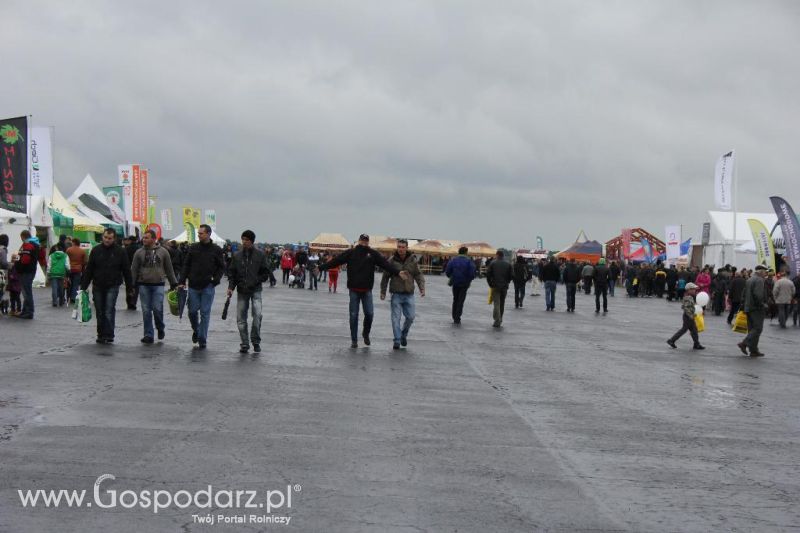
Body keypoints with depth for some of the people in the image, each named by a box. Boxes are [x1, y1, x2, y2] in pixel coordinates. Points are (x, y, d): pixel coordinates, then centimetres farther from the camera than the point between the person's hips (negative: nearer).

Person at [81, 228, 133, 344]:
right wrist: (83, 286, 2)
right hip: (98, 286, 3)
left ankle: (108, 336, -7)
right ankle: (101, 335, 18)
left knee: (109, 311, -10)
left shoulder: (120, 252, -1)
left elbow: (126, 270, 3)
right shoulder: (96, 250, 4)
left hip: (112, 286, -3)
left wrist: (130, 287, 1)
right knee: (100, 312, 9)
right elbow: (89, 269, 6)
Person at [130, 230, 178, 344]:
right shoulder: (139, 253, 4)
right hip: (143, 285, 1)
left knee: (157, 309, -9)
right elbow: (134, 270, 6)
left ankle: (160, 328, 18)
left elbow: (169, 269, 9)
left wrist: (173, 283, 9)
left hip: (158, 285, -1)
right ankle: (148, 335, 8)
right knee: (146, 311, 1)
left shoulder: (163, 252, 4)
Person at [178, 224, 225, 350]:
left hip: (208, 287, -2)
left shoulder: (216, 250, 1)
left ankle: (202, 339, 5)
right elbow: (186, 265, 8)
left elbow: (222, 267, 7)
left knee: (205, 313, -1)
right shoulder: (193, 248, 5)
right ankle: (196, 330, 31)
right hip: (193, 286, 2)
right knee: (192, 311, 4)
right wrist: (181, 281, 0)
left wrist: (216, 279, -9)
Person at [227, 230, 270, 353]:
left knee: (257, 314, -17)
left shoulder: (260, 255, -1)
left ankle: (256, 341, 0)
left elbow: (265, 272, 2)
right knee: (241, 318, 1)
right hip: (241, 291, 3)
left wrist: (255, 282, -10)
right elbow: (231, 272, 10)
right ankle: (244, 344, 11)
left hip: (255, 290, -3)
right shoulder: (237, 255, 6)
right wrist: (231, 287, -2)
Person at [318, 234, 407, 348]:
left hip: (367, 290, 0)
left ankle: (366, 334, 22)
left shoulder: (373, 254, 3)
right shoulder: (350, 253, 3)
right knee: (353, 315, 2)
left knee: (369, 313, -5)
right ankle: (354, 340, 11)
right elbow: (335, 261, 0)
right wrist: (320, 268, -4)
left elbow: (386, 263, -8)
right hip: (354, 290, 0)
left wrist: (398, 272, -20)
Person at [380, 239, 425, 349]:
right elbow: (385, 277, 5)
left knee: (410, 316, 2)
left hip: (409, 294, 2)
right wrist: (383, 291, 5)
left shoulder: (412, 261, 3)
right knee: (396, 318, -5)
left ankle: (404, 335, 26)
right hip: (396, 294, -2)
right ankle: (397, 340, 0)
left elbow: (418, 275, 6)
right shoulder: (391, 261, -2)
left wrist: (422, 288, -7)